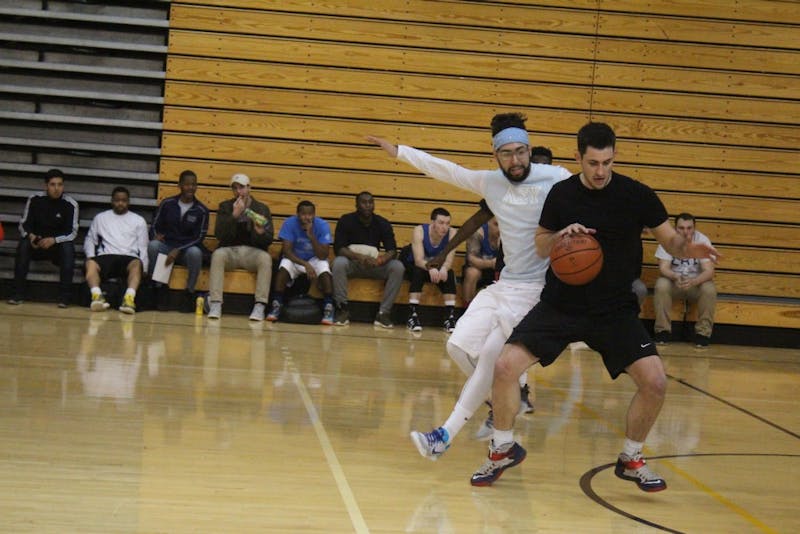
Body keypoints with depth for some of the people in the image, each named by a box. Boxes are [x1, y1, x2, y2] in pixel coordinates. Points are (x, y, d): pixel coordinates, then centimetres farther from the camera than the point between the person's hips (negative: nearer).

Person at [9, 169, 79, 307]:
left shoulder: (70, 204, -13)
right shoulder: (35, 199, -8)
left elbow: (72, 233, -14)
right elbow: (23, 224, -4)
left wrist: (53, 240, -32)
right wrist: (31, 236, -27)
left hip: (59, 245, -1)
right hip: (37, 243, 1)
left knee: (68, 248, -33)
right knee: (23, 244, -29)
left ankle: (64, 296, -30)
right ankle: (18, 293, -27)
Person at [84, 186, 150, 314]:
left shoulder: (138, 220, 19)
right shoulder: (100, 218, 21)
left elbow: (143, 247, 14)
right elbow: (90, 240, 21)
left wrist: (144, 269, -1)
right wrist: (91, 257, 0)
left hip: (129, 257, -1)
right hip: (106, 256, 1)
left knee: (137, 264, -38)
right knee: (90, 264, -33)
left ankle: (129, 298, -57)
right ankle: (97, 296, -51)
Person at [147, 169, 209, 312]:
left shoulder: (201, 210, 0)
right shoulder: (167, 204, 4)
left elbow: (199, 238, -4)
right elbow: (154, 227, 9)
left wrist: (178, 250, -18)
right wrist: (156, 236, -17)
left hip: (187, 249, -1)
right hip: (167, 246, 1)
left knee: (195, 252, -36)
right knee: (153, 245, -32)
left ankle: (189, 293, -18)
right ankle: (158, 288, -21)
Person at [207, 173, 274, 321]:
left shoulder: (262, 208, 7)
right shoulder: (225, 207, 8)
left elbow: (268, 240, 0)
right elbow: (219, 235, -6)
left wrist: (261, 232, -24)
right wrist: (235, 215, -16)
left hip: (253, 252, 0)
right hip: (230, 251, 0)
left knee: (266, 258, -33)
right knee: (217, 254, -33)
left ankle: (260, 307, -36)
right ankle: (215, 305, -37)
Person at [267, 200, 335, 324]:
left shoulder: (323, 225, -19)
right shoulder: (290, 223, -18)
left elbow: (323, 256, -23)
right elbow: (287, 251, -23)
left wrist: (311, 236, -35)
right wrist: (305, 264, -36)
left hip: (315, 259, 0)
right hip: (294, 259, 0)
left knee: (324, 267, -32)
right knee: (284, 266, -32)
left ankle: (328, 308, -26)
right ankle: (276, 306, -25)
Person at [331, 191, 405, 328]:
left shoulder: (383, 224, 0)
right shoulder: (346, 221, -7)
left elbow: (392, 250, -10)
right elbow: (338, 248, -17)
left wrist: (382, 259, -34)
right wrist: (359, 257, -34)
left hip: (375, 265, 2)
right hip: (352, 264, -2)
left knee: (397, 267, -25)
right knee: (339, 263, -36)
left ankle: (384, 312, -23)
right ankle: (342, 309, -25)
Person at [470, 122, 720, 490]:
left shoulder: (636, 195, -8)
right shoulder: (562, 194, -3)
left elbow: (670, 240, 0)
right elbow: (540, 248, 8)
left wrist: (688, 248, -24)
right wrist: (561, 236, -16)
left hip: (616, 310, 0)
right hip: (561, 305, 1)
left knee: (655, 382, -15)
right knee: (505, 366, -14)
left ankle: (631, 459, 12)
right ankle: (503, 450, 11)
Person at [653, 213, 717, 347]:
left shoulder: (703, 241, -14)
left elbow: (709, 271, -21)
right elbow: (663, 267, -19)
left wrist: (693, 281, -42)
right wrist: (676, 277, -42)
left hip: (696, 283, 0)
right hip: (674, 281, 0)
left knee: (709, 289, -31)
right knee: (661, 285, -31)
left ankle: (703, 332, -15)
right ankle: (663, 331, -18)